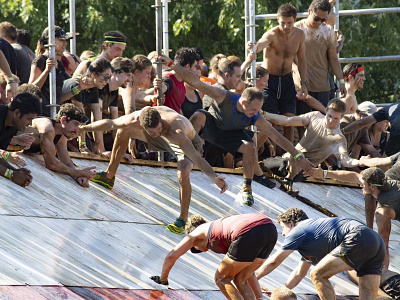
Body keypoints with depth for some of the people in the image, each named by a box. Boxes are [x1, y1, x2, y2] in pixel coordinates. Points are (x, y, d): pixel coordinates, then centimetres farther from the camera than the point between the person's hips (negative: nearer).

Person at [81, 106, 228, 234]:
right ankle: (109, 176, 29)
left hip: (188, 142, -6)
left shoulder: (175, 131, -47)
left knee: (183, 172, -34)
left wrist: (214, 177, -58)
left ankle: (183, 219, -21)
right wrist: (83, 128, -4)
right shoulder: (135, 119, -33)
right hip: (163, 141, 6)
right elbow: (109, 124, -15)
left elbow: (196, 157, -48)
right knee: (123, 132, 9)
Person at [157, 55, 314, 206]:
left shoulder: (256, 119, -25)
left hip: (230, 133, 2)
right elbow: (196, 82, -33)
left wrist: (299, 157, -19)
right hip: (211, 124, -2)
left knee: (250, 147, -27)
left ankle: (246, 189, -11)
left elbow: (278, 137, -18)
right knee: (199, 116, -36)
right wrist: (172, 64, -38)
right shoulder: (225, 97, -34)